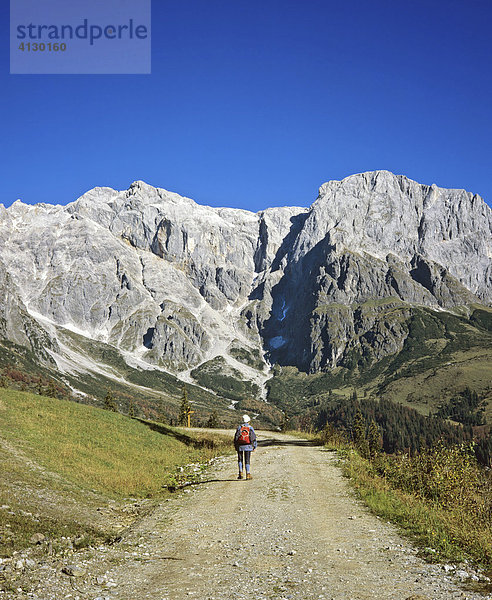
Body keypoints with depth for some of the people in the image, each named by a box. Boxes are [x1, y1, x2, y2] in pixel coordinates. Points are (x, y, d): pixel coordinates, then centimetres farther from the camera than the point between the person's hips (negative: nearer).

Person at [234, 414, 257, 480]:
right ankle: (248, 474, -1)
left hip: (240, 446, 0)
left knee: (240, 460, 12)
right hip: (248, 446, 0)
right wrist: (254, 447, 3)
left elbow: (236, 437, -2)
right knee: (247, 461, 5)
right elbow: (254, 438, -2)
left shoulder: (239, 427, -1)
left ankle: (241, 473, 0)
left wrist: (235, 446, 6)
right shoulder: (250, 428, 0)